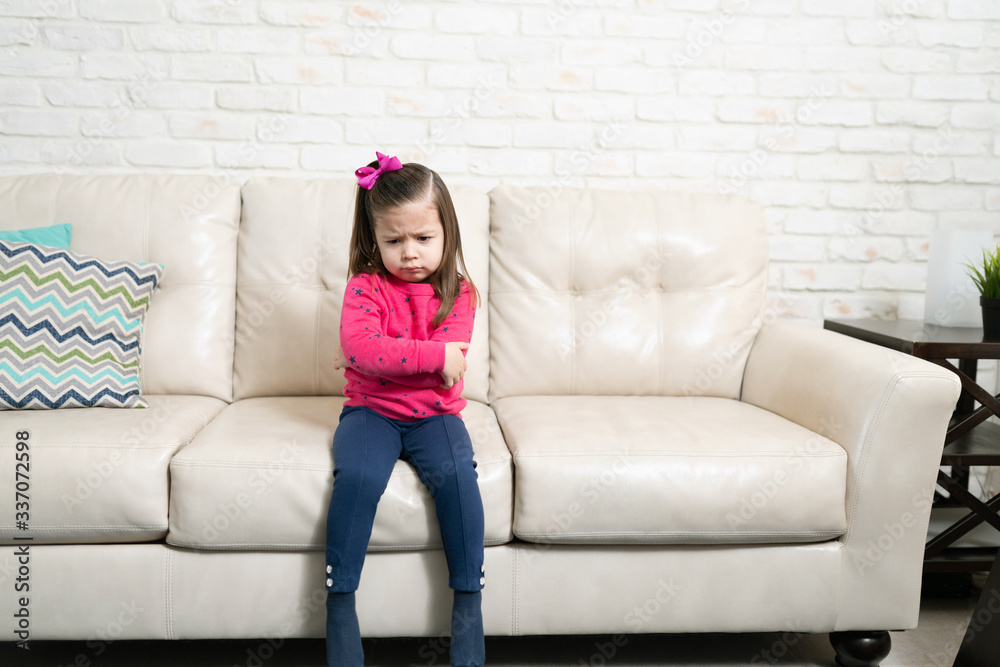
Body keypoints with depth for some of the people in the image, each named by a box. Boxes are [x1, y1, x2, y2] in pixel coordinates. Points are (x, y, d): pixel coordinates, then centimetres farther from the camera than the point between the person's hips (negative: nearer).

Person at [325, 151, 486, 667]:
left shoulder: (458, 293, 1)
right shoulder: (365, 287, -2)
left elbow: (448, 366, -13)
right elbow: (359, 347, -21)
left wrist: (378, 357, -14)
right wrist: (434, 356, -21)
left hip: (433, 413, 1)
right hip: (370, 411, 0)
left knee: (457, 476, -27)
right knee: (359, 476, -29)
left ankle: (468, 604, -15)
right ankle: (339, 603, -18)